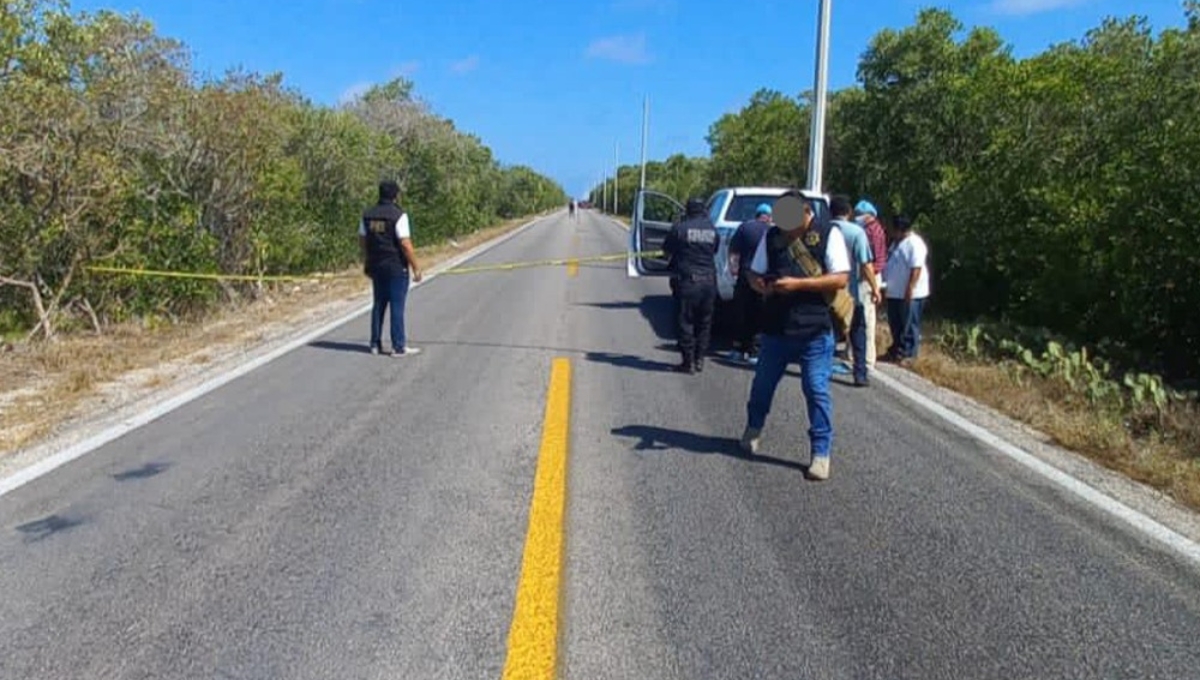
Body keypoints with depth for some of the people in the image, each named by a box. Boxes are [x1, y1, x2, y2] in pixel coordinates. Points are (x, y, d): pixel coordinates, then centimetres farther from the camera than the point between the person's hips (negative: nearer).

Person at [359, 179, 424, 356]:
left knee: (379, 305, 14)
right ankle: (399, 347, 2)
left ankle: (376, 344, 18)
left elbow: (362, 240, 11)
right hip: (397, 268, -6)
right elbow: (405, 244, -19)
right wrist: (416, 268, -13)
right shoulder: (399, 215, -15)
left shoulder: (368, 214, 6)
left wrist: (367, 262, 21)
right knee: (397, 307, -1)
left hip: (376, 267, 6)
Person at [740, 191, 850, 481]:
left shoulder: (828, 234, -5)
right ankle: (753, 428, 43)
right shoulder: (771, 235, 6)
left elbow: (841, 278, -11)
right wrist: (762, 285, -13)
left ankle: (821, 453, 10)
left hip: (814, 330, -4)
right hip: (775, 327, 4)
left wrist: (797, 283, -19)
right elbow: (755, 274, 11)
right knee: (763, 382, 17)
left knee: (817, 391, -1)